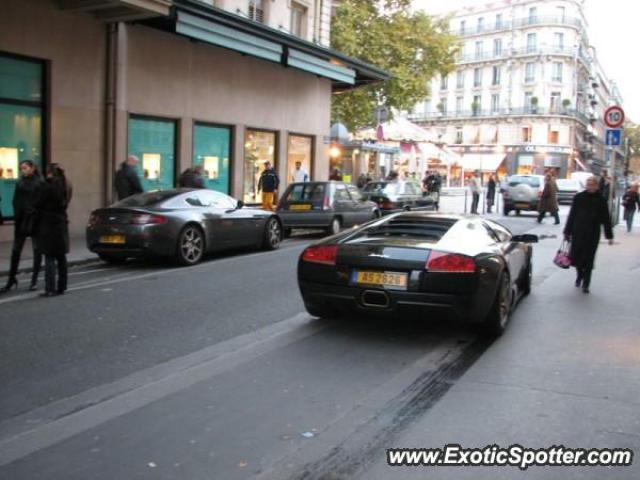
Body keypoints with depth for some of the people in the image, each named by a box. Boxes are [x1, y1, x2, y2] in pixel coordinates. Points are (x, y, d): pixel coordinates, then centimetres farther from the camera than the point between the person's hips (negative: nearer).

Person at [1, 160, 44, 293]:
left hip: (36, 220, -4)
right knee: (15, 250, 5)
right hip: (21, 220, 4)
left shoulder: (40, 183, -6)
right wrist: (17, 217, -3)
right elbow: (16, 202, 7)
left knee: (37, 250, 5)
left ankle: (34, 280, 15)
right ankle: (11, 280, 12)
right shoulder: (20, 183, 8)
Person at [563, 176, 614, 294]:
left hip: (593, 235, -1)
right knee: (576, 256, 4)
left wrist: (609, 236, 3)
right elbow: (572, 215, 5)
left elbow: (606, 219, 3)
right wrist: (568, 231, 4)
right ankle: (579, 275, 32)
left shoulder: (601, 200, 0)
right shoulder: (579, 197, 1)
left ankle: (585, 284, 11)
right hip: (578, 233, 1)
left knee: (588, 259, 1)